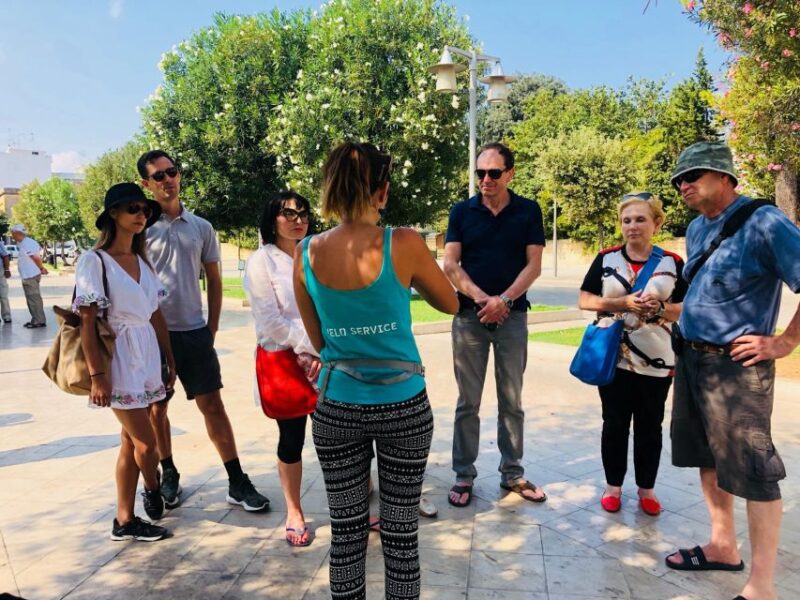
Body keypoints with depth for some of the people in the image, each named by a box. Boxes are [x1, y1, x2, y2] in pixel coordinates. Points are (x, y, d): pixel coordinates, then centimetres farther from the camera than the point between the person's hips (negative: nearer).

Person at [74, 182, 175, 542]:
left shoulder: (142, 261, 11)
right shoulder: (95, 260, -9)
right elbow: (87, 321, -13)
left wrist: (170, 360, 11)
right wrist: (97, 374, -17)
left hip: (147, 355, 7)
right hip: (119, 359, -6)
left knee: (131, 441, 12)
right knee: (146, 443, -1)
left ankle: (124, 521, 23)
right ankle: (154, 490, 29)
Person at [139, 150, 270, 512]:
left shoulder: (200, 227, 5)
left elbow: (214, 280, 11)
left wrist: (212, 327, 6)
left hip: (195, 332, 1)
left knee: (212, 405, 3)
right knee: (156, 408, 11)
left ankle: (237, 482, 10)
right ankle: (168, 475, 30)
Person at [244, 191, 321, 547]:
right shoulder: (261, 262, -5)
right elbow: (270, 321, -12)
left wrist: (319, 352, -10)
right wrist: (306, 348, -13)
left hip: (323, 358, 3)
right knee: (291, 439, 9)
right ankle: (294, 514, 27)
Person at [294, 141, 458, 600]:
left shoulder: (307, 254, -6)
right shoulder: (404, 244, -15)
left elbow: (319, 339, 5)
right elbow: (450, 304, 3)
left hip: (337, 409, 2)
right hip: (403, 408, -2)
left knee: (346, 529, 16)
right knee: (401, 529, 14)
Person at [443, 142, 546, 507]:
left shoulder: (528, 211, 4)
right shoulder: (462, 211, 5)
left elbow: (534, 265, -2)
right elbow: (450, 265, -2)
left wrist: (503, 300, -15)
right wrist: (482, 298, -15)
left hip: (512, 316, 0)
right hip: (469, 316, 0)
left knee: (512, 401, 9)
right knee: (468, 402, 5)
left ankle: (512, 474, 22)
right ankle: (464, 476, 16)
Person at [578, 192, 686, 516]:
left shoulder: (673, 263, 1)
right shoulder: (606, 258, 1)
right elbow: (584, 300, -3)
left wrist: (661, 309, -19)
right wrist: (623, 303, -17)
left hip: (656, 360, 0)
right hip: (612, 356, 0)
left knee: (649, 426, 11)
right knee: (614, 423, 9)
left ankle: (646, 488, 28)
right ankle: (613, 485, 25)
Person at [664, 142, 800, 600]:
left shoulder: (763, 223, -14)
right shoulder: (696, 228, 12)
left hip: (736, 365, -8)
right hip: (692, 359, 9)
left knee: (752, 470, 0)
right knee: (709, 458, 17)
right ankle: (724, 547, 34)